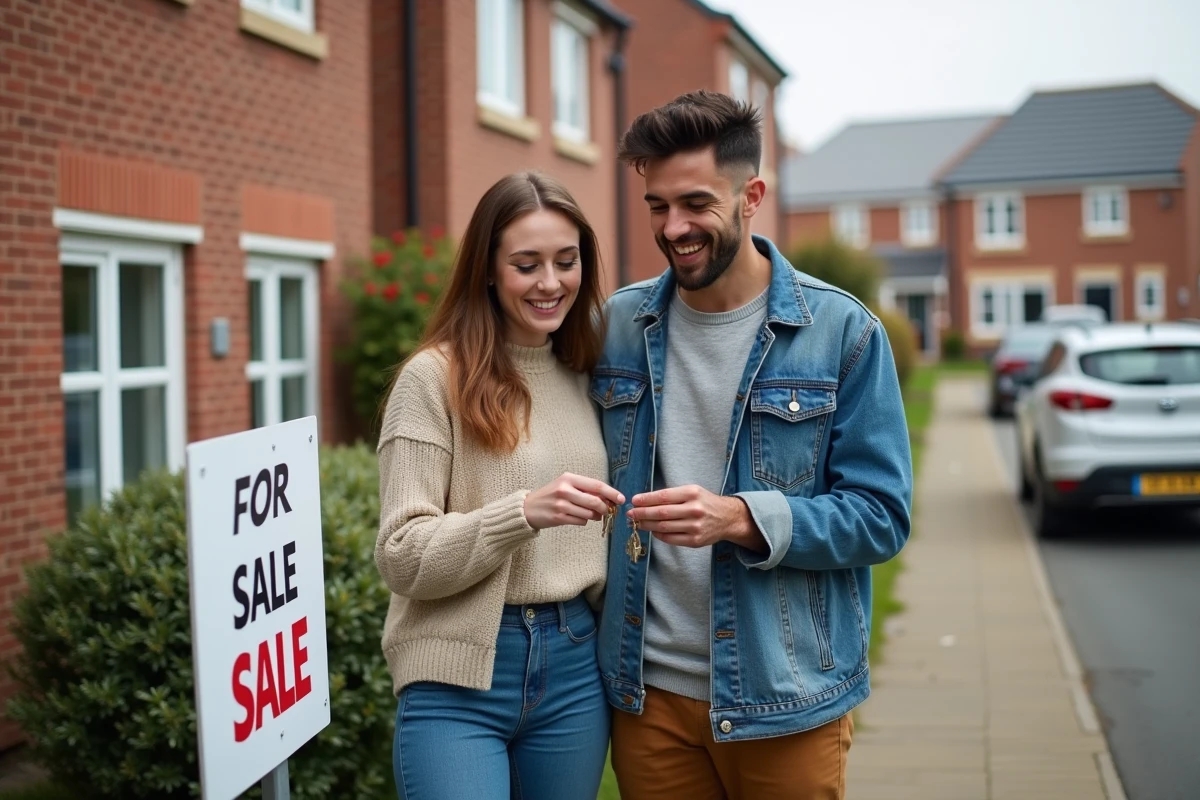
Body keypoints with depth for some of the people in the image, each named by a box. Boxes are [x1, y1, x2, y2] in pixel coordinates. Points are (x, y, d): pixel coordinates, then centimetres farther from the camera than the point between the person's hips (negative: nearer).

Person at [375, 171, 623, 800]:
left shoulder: (585, 380, 10)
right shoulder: (435, 376, -7)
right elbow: (402, 557, -11)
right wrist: (525, 512, -24)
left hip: (575, 671, 5)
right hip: (460, 680, -5)